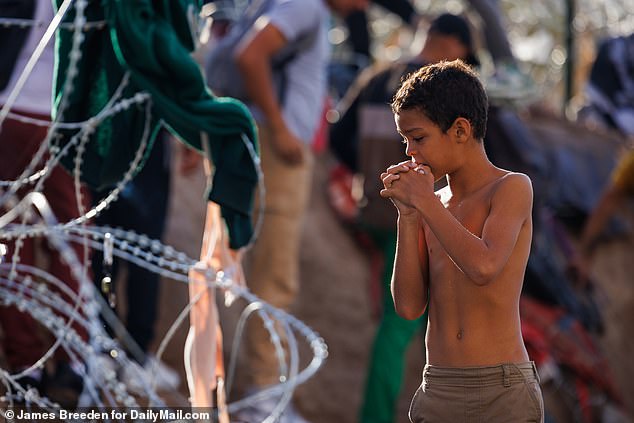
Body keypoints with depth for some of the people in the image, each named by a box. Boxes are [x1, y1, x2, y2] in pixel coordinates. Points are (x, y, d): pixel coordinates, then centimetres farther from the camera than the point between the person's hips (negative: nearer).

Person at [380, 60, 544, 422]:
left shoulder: (512, 187, -3)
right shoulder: (433, 206, 12)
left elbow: (484, 267, -21)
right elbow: (409, 306, 5)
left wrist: (422, 200, -11)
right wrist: (407, 215, 0)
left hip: (504, 392, -5)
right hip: (437, 391, 5)